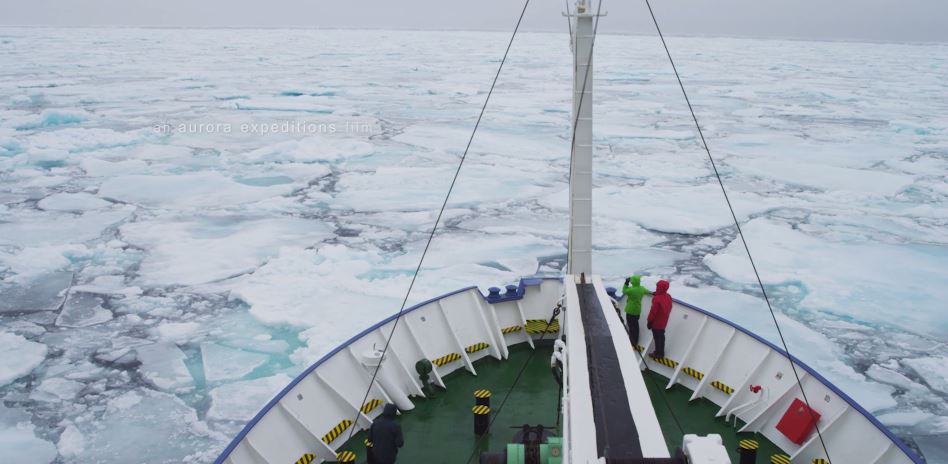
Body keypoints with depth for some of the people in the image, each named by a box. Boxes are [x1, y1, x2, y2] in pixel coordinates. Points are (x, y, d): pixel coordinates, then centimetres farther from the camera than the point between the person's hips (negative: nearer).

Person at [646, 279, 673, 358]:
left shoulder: (657, 299, -29)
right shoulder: (668, 297, -5)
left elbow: (653, 311, -23)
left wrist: (649, 322, -9)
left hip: (656, 323, -7)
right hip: (664, 322, 7)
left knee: (657, 338, 7)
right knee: (661, 336, 20)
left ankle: (658, 353, 19)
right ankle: (661, 352, 33)